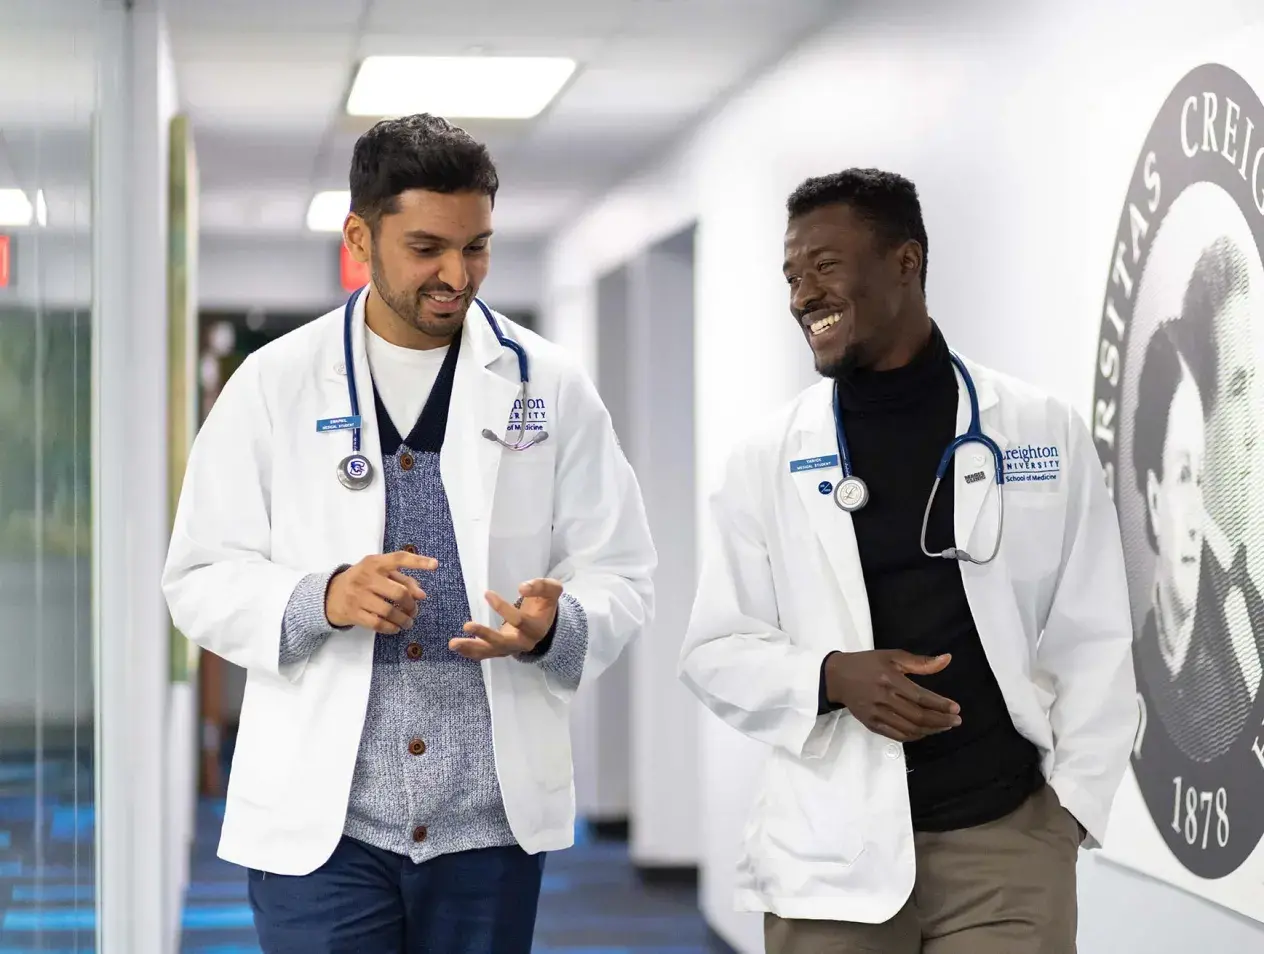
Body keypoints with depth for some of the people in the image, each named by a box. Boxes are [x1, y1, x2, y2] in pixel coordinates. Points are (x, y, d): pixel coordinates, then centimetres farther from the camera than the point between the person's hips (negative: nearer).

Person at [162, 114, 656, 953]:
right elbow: (201, 583, 1)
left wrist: (555, 626, -19)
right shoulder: (274, 385, 2)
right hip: (318, 817, -1)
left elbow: (620, 577, 4)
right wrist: (321, 599, -18)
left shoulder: (550, 388, 5)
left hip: (492, 820, 2)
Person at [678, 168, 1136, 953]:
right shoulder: (769, 455, 4)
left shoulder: (1045, 434, 3)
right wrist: (832, 676, -12)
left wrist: (1072, 801, -4)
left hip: (1007, 839, 0)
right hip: (831, 851, 1)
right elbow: (715, 651, 5)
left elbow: (1093, 640, 5)